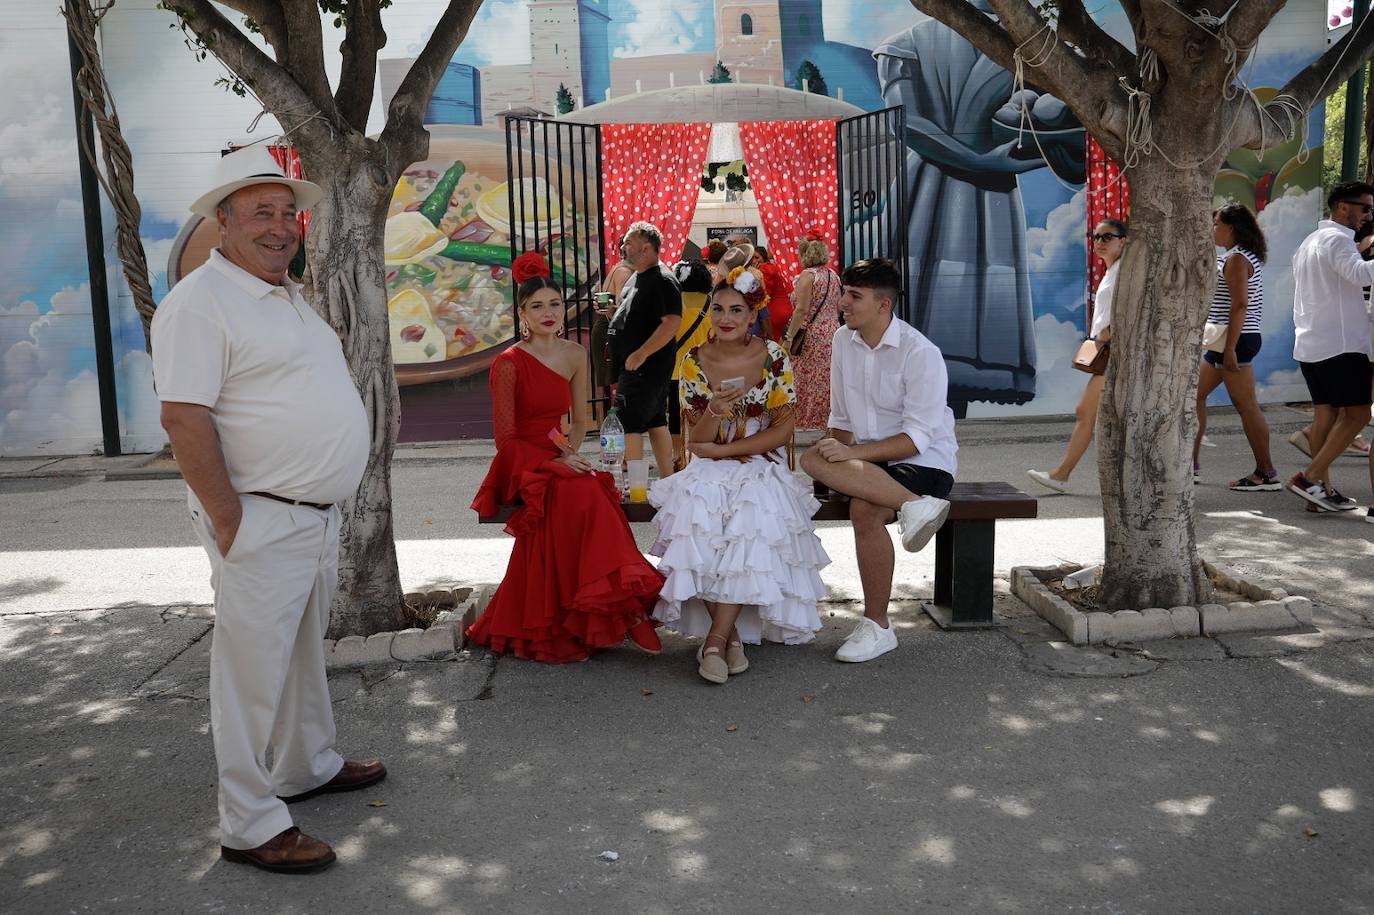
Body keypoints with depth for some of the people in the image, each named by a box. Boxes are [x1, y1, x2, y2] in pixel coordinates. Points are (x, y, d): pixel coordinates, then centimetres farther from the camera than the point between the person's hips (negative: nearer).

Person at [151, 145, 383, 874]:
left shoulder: (289, 299, 15)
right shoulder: (200, 302, -14)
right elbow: (183, 419, -20)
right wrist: (229, 524, -20)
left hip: (318, 515, 9)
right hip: (261, 524, -9)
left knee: (304, 653, 21)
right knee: (253, 670, 1)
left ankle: (308, 767, 38)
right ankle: (249, 826, 13)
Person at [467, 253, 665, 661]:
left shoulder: (575, 355, 8)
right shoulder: (508, 364, -8)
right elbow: (507, 439, -7)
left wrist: (568, 448, -6)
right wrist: (554, 462, -18)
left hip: (560, 463, 4)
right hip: (522, 465, -4)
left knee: (584, 495, -31)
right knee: (580, 494, -34)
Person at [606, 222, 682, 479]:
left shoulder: (662, 280, -15)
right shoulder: (635, 278, 16)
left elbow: (672, 322, -25)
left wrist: (640, 354, -26)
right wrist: (611, 311, 9)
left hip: (645, 367, -10)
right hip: (633, 365, 10)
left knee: (628, 424, -12)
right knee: (655, 421, 13)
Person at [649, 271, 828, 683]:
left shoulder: (773, 358, -2)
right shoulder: (694, 361, 3)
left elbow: (783, 429, -3)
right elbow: (696, 440, 1)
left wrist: (725, 449, -10)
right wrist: (715, 411, -21)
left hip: (761, 467, -1)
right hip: (708, 469, 1)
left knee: (752, 524, -32)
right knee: (698, 517, -30)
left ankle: (716, 635, -22)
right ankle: (731, 633, -19)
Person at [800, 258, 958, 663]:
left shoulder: (920, 353, -15)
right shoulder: (843, 341, 6)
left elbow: (918, 437, -20)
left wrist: (853, 454, -29)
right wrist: (836, 454, -5)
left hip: (924, 462, -6)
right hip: (868, 460, 6)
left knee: (864, 509, -34)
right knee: (814, 459, -27)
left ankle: (877, 626, -19)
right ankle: (912, 505, -31)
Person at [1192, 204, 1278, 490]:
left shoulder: (1236, 260, -15)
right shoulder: (1245, 256, 17)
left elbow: (1239, 305, -22)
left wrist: (1230, 348, -25)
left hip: (1236, 339, -11)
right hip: (1225, 340, 11)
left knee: (1246, 405, -6)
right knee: (1195, 394, 14)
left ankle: (1267, 473, 0)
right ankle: (1190, 464, 19)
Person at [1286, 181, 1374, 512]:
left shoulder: (1309, 242, 21)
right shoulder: (1337, 239, -10)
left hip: (1309, 344, 9)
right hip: (1340, 344, -9)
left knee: (1324, 412, 7)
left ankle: (1323, 490, 6)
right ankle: (1310, 478, -11)